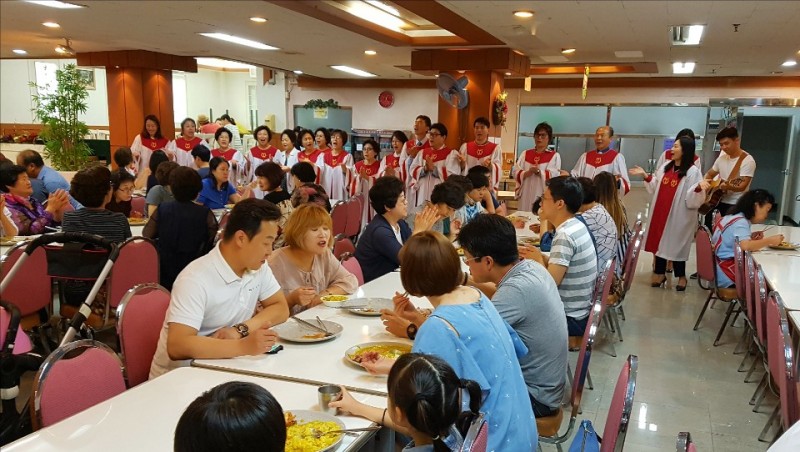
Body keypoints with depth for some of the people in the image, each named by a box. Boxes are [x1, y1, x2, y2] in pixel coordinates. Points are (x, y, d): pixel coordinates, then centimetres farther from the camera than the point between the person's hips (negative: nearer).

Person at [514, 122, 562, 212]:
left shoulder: (555, 156, 4)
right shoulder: (525, 154, 13)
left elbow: (554, 176, -8)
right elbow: (515, 172, 3)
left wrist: (539, 172, -23)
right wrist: (528, 173, -15)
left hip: (543, 197, -3)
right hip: (525, 197, 3)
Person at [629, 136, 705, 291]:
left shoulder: (693, 172, -11)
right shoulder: (665, 168, 10)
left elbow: (693, 199, -17)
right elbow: (656, 188, 18)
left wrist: (699, 188, -36)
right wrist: (645, 176, 11)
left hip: (678, 216, -6)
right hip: (660, 213, 6)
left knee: (676, 244, 3)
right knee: (659, 242, 12)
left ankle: (681, 276, 19)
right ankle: (660, 273, 26)